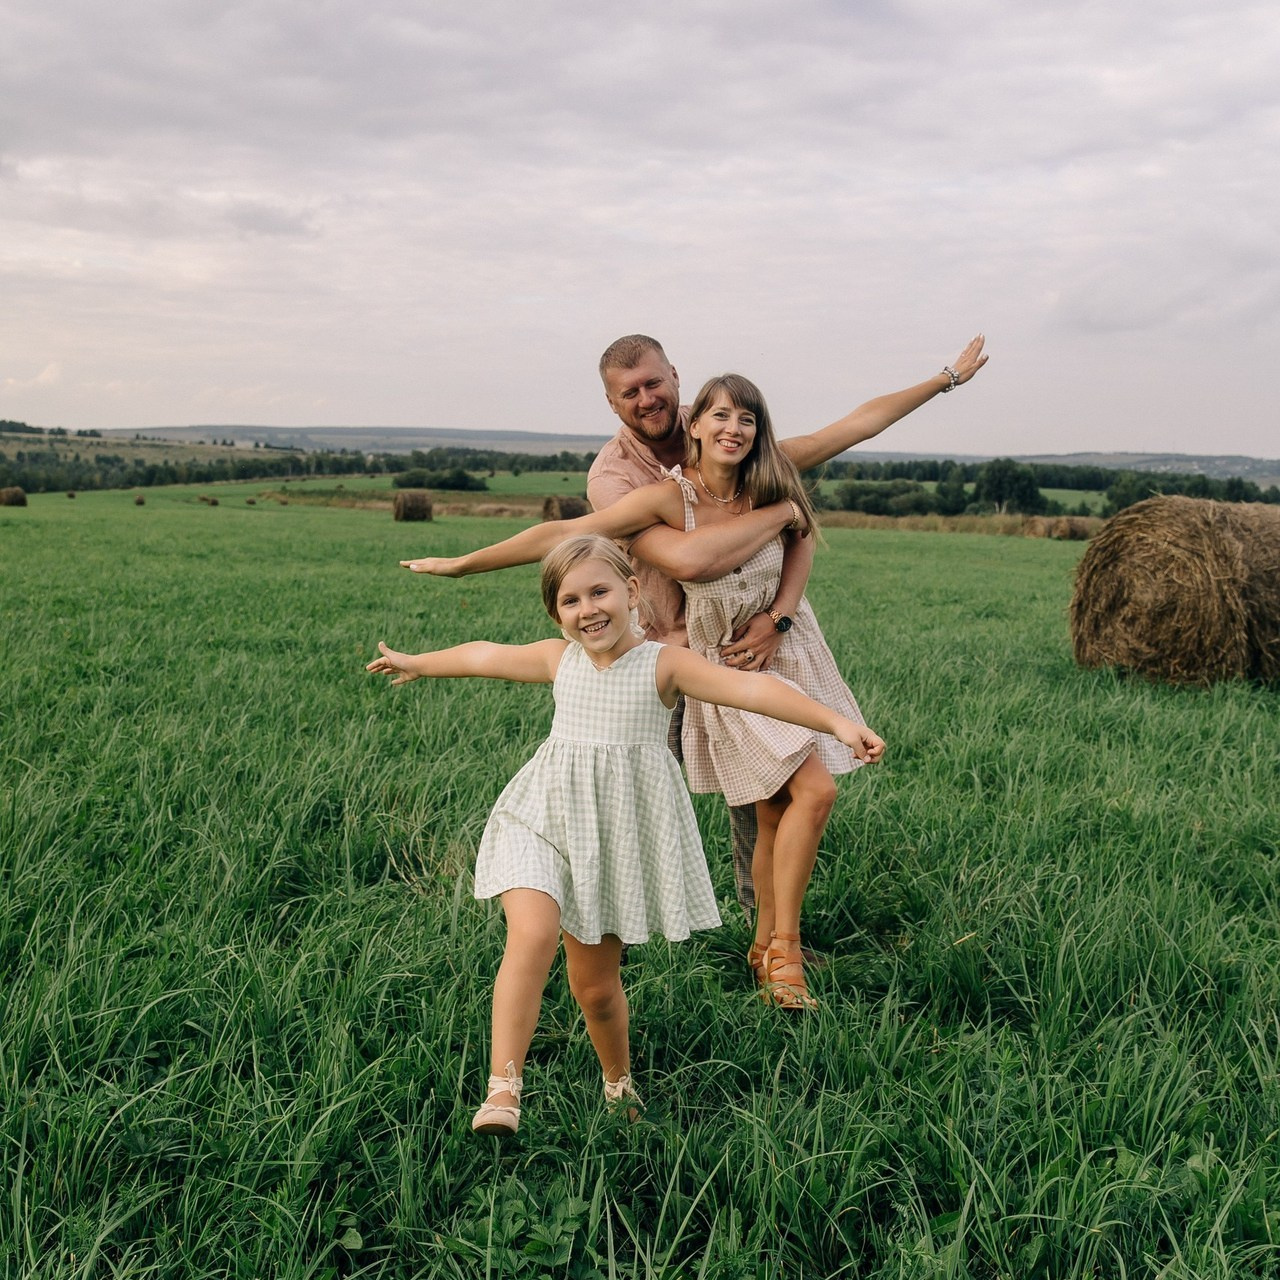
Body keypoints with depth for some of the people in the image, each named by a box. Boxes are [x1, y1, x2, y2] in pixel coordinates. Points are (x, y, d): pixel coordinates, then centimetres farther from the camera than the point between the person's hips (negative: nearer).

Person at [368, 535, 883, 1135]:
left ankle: (619, 1085, 34)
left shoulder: (664, 663, -8)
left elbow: (751, 688, -21)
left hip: (619, 835, -2)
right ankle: (503, 1088, -20)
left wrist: (836, 722, -32)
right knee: (533, 932, -24)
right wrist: (417, 663, 35)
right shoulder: (558, 659, 3)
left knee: (595, 985, 6)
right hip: (546, 819, 2)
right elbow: (486, 655, 20)